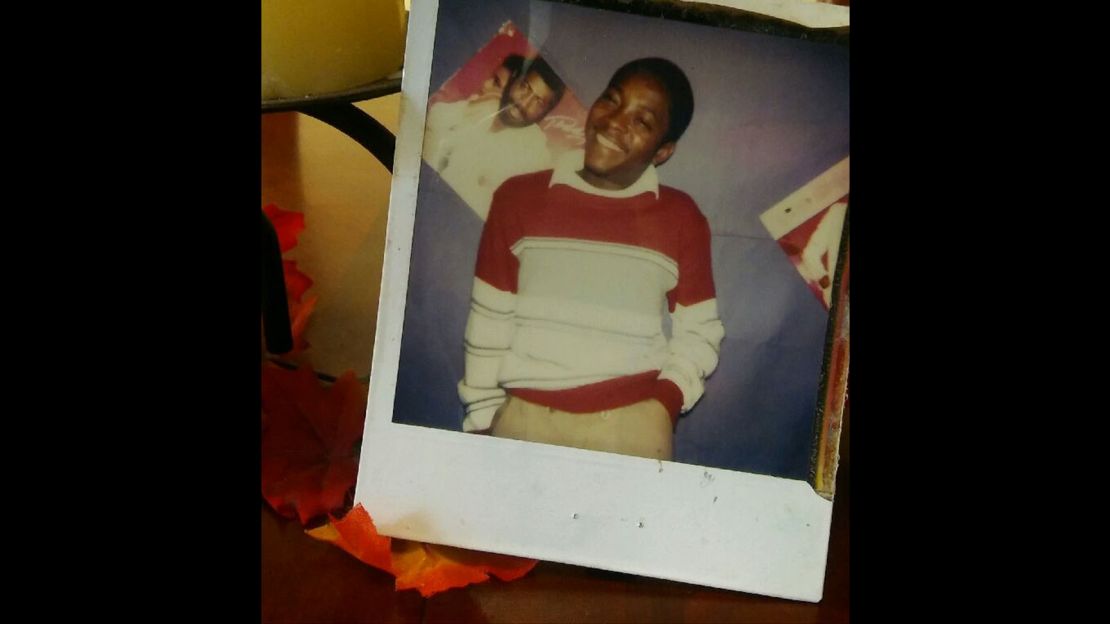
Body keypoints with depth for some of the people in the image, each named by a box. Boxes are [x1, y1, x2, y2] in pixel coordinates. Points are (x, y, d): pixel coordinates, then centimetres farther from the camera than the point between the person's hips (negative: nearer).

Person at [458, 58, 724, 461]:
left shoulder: (682, 219, 1)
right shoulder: (518, 198, 1)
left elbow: (698, 331, 6)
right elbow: (489, 321, 3)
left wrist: (667, 401, -9)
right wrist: (482, 419, 3)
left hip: (634, 425, 0)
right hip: (522, 417, 1)